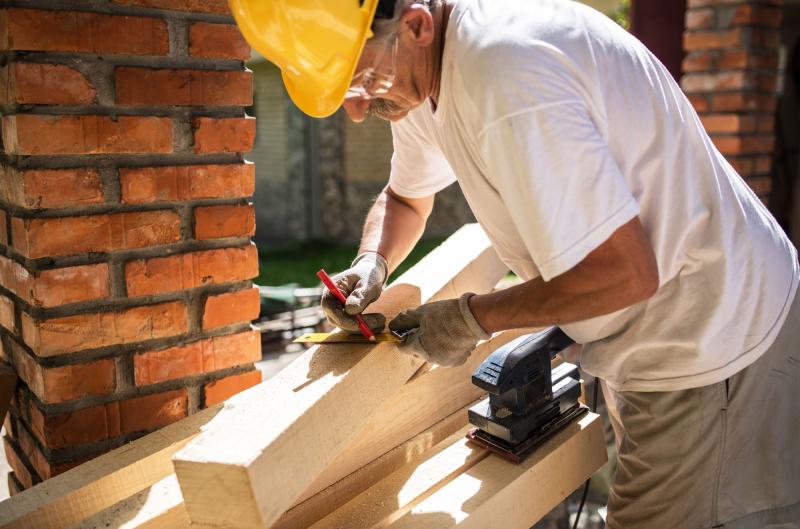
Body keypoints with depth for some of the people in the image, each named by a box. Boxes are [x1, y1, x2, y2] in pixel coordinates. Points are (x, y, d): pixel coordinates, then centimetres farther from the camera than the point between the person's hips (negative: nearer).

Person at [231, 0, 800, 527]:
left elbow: (625, 274, -30)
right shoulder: (422, 66, -1)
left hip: (717, 345, -9)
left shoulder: (507, 79, -33)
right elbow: (404, 198, 16)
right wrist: (371, 264, -5)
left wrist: (472, 318, -19)